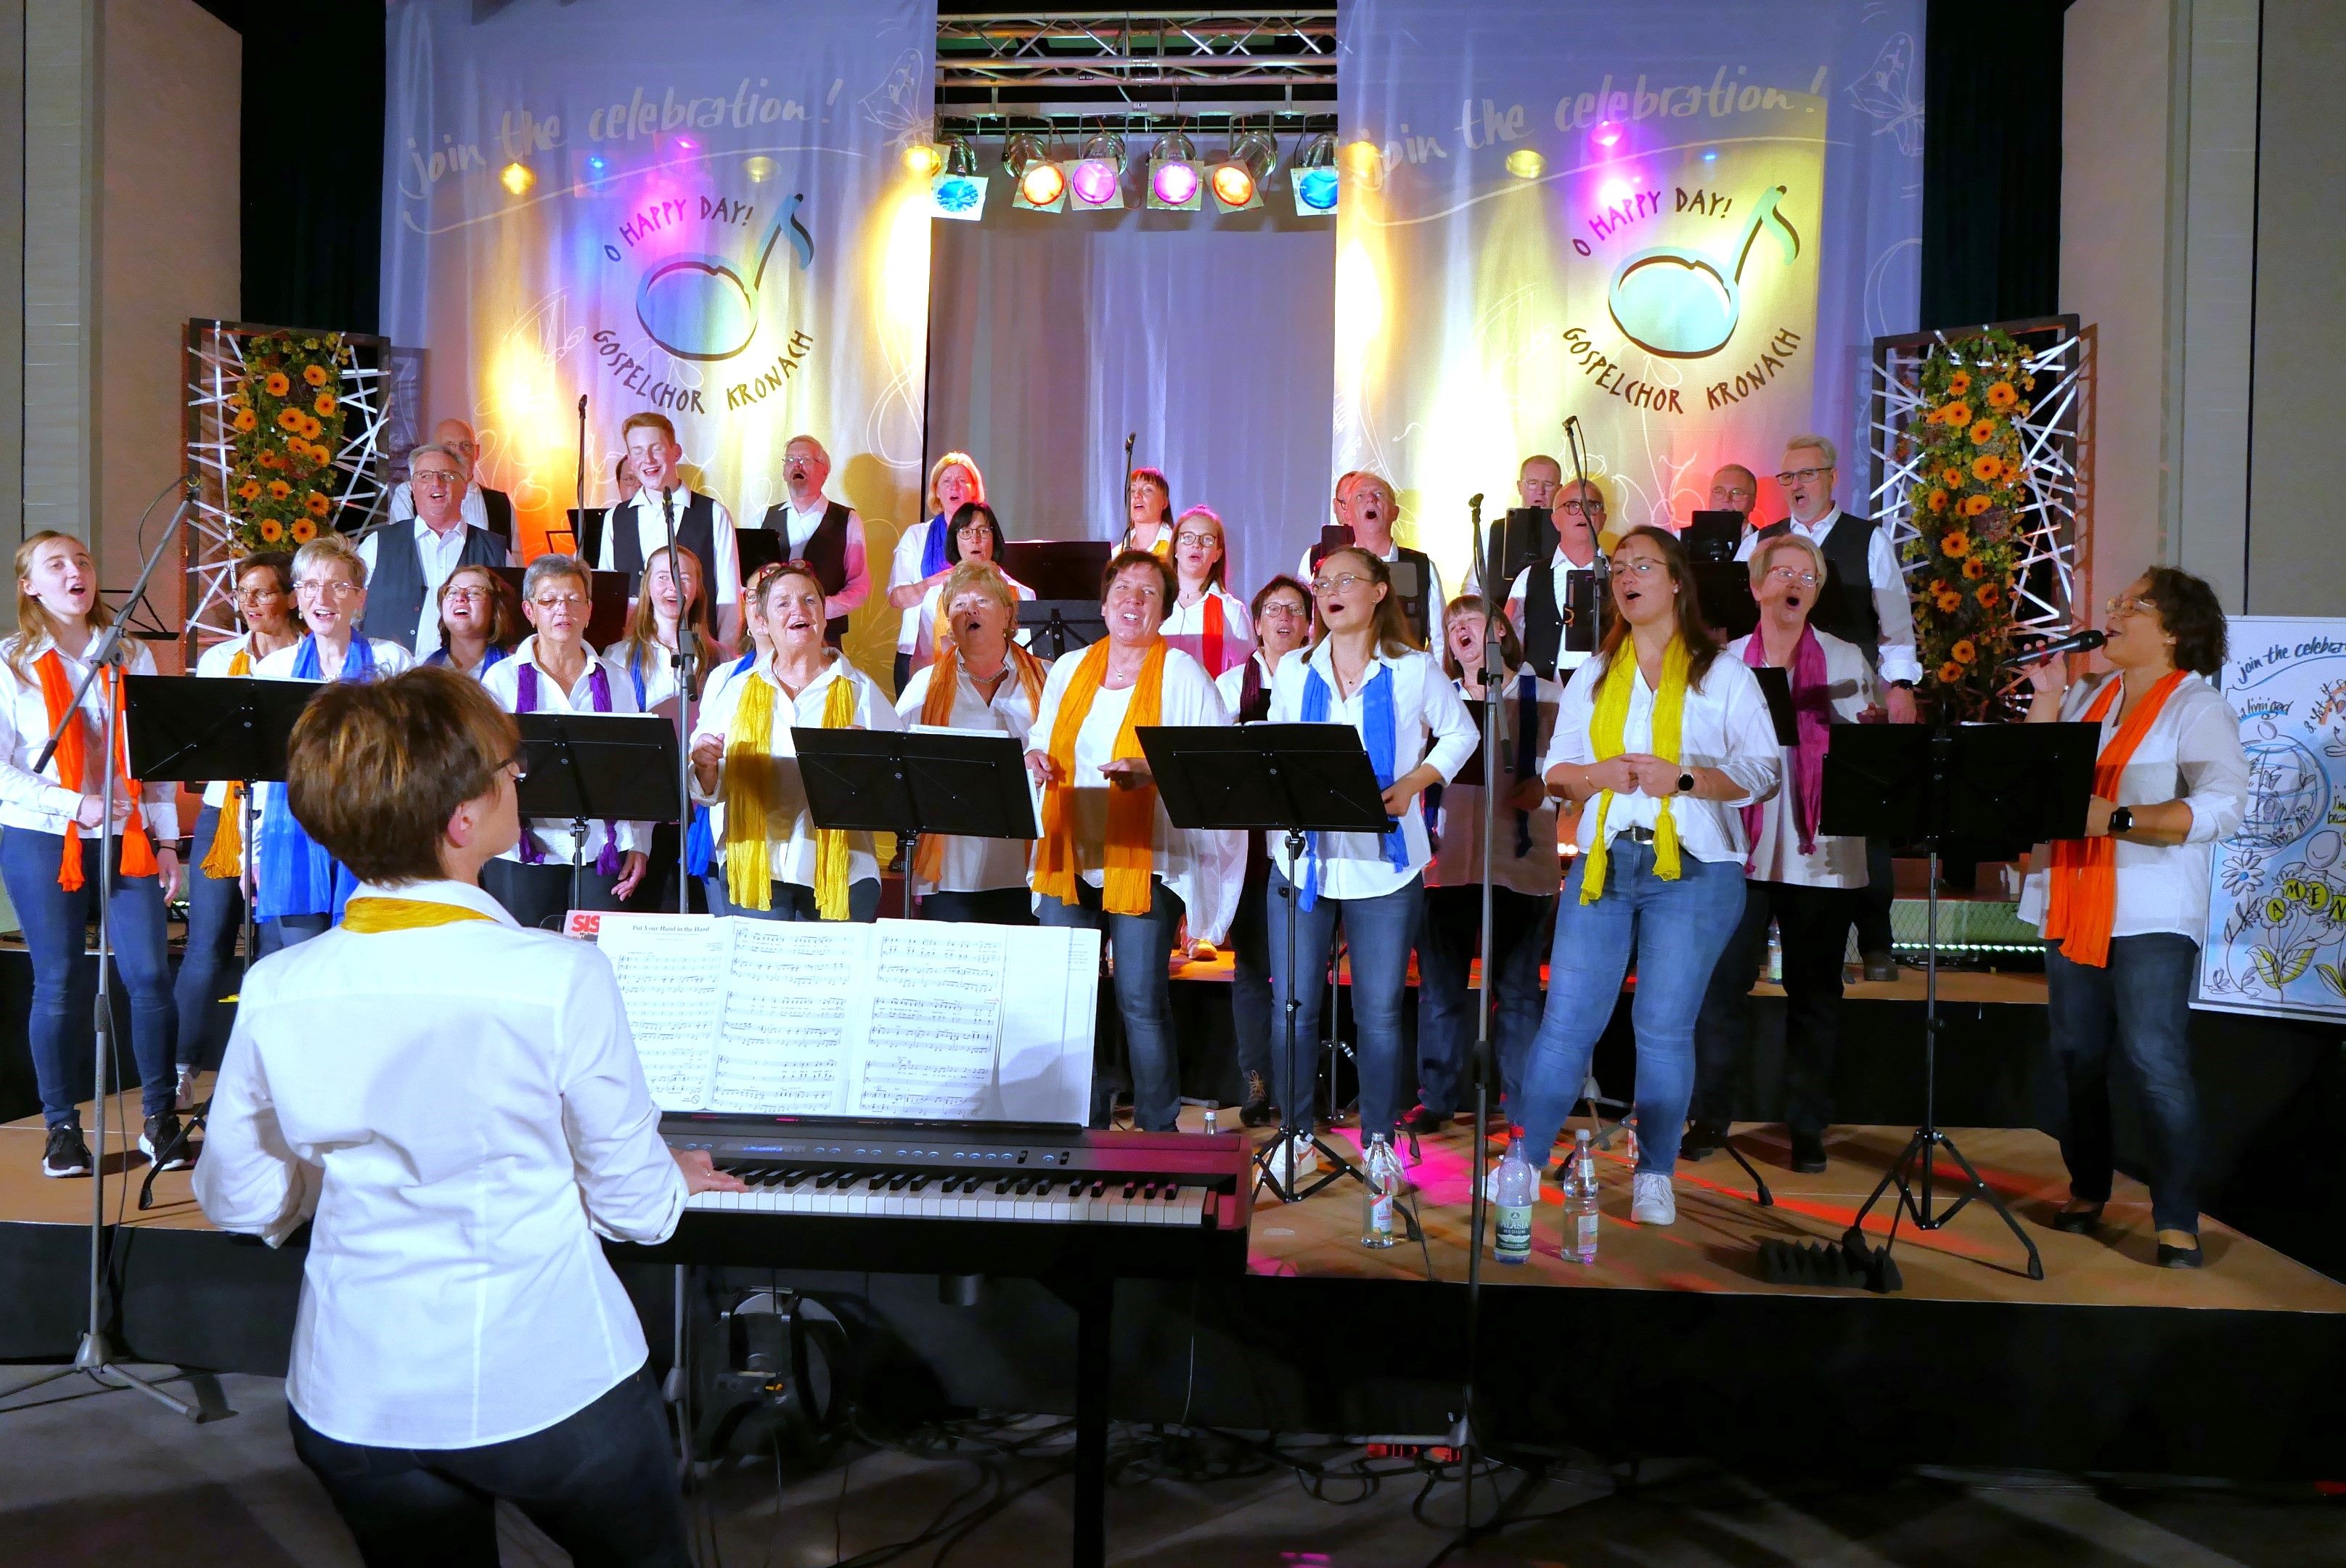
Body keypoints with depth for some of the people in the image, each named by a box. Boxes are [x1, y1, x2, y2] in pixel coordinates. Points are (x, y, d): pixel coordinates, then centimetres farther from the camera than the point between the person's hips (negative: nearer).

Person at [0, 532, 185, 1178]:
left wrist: (167, 839, 5)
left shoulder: (132, 657, 10)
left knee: (150, 976, -6)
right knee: (59, 985, 2)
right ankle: (61, 1128, 14)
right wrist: (74, 804, -17)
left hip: (126, 838, 2)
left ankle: (161, 1118, 4)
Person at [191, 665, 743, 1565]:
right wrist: (674, 1179, 12)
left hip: (356, 1407, 4)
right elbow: (632, 1208, -10)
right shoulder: (561, 979, -21)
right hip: (551, 1385, -3)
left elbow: (238, 1202, 5)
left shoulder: (274, 993, -10)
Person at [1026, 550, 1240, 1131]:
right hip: (1070, 858, 5)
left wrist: (1153, 772, -22)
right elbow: (1043, 735, 25)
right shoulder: (1069, 669, 14)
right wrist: (1036, 756, 2)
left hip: (1146, 860, -5)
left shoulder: (1183, 674, -2)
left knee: (1141, 1000, -5)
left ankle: (1158, 1131, 10)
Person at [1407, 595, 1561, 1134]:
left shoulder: (1544, 696, 6)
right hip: (1446, 861, 3)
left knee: (1517, 991, 3)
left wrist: (1543, 787, -17)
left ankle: (1526, 1106, 12)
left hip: (1519, 862, -2)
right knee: (1440, 988, 4)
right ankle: (1436, 1099, 14)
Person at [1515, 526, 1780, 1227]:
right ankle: (1524, 1161, 5)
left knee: (1665, 1026, -1)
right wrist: (1599, 774, -7)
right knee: (1566, 1019, -2)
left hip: (1692, 869, -2)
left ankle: (1653, 1179, 10)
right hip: (1603, 863, 3)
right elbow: (1556, 770, 14)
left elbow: (1763, 770, 0)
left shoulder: (1723, 672, 7)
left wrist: (1683, 779, -14)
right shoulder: (1592, 676, 17)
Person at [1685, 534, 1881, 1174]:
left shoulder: (1848, 662, 7)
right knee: (1723, 982, -1)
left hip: (1822, 851, 0)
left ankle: (1807, 1127, 17)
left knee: (1814, 992, 6)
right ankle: (1710, 1116, 12)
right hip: (1742, 845, 0)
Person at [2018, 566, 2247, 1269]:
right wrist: (2045, 698, 5)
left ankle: (2178, 1222, -3)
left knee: (2156, 1064, -10)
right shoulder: (2087, 697, 15)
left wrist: (2114, 818, -23)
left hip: (2150, 917, -6)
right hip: (2074, 909, 6)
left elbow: (2222, 807, -16)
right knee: (2076, 1057, 11)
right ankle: (2087, 1191, 25)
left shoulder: (2199, 707, -4)